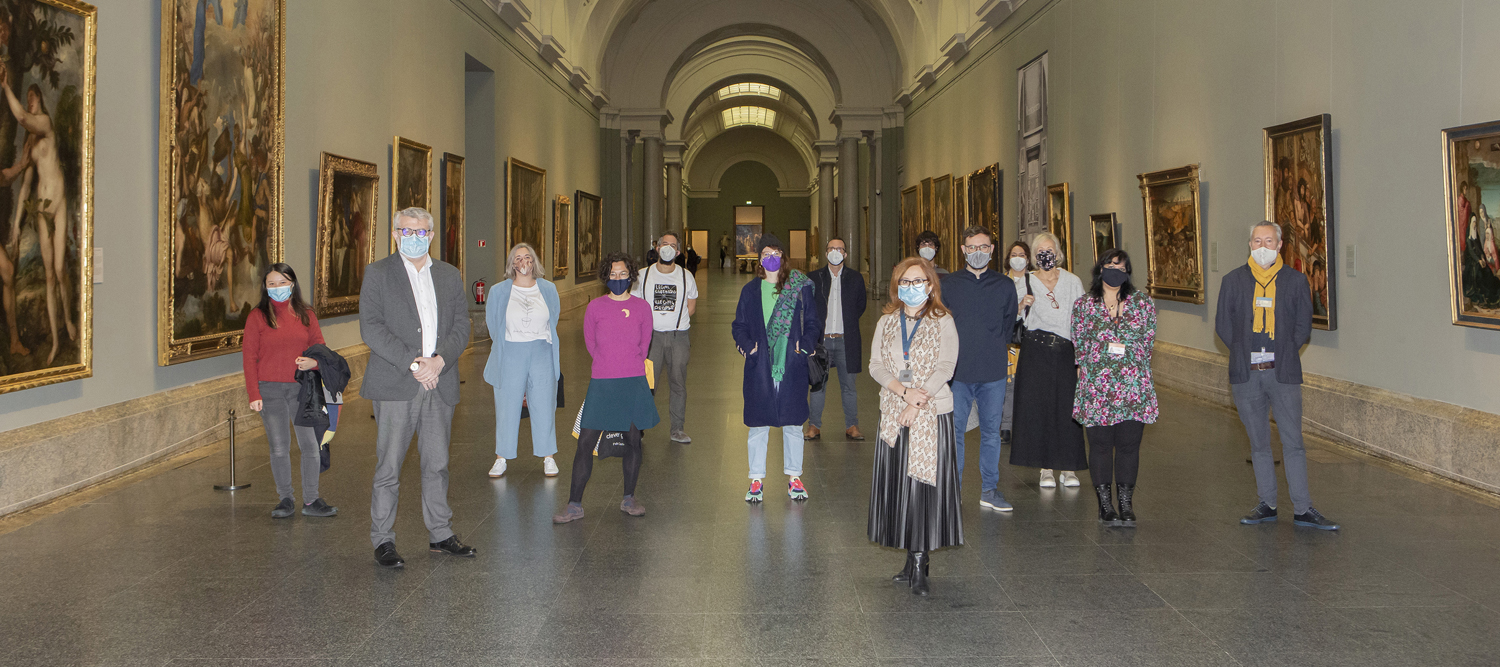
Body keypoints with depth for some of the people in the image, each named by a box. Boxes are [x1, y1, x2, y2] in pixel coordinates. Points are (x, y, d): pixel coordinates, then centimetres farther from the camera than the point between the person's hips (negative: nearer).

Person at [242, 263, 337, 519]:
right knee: (279, 448, 5)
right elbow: (249, 357, 0)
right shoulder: (257, 316, 1)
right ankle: (285, 499, 17)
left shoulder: (306, 315, 7)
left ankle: (311, 501, 8)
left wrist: (314, 361, -12)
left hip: (301, 387, 2)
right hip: (270, 390, -1)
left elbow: (319, 346, 13)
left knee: (311, 445, -2)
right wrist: (254, 394, -6)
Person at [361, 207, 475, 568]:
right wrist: (413, 362, -16)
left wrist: (439, 360, -11)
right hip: (395, 386, -4)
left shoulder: (450, 276, 14)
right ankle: (383, 541, 8)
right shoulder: (378, 273, 2)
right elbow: (371, 328, -9)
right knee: (389, 467, -1)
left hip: (440, 385, 4)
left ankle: (440, 534, 22)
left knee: (437, 464, 11)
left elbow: (461, 327, 7)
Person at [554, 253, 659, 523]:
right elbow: (590, 342, 10)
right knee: (585, 442, -5)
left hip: (633, 383, 1)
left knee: (633, 440, 7)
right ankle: (574, 505, 2)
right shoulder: (595, 307, 1)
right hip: (602, 383, -1)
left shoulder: (642, 307, 4)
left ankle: (629, 499, 22)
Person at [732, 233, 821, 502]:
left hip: (792, 366, -1)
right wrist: (747, 344, -9)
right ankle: (756, 479, 14)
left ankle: (793, 476, 20)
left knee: (792, 423, 6)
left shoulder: (800, 287, 3)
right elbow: (739, 325, 10)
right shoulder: (750, 291, 7)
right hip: (760, 368, 1)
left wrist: (805, 344, -11)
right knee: (758, 424, 4)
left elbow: (813, 323, 6)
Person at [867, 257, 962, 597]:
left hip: (932, 415, -3)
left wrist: (917, 403, -15)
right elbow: (876, 366, 3)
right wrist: (903, 391, -14)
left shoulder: (943, 323, 1)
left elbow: (945, 368, -8)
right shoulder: (886, 322, 11)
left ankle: (919, 565, 0)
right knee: (897, 487, 3)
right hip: (894, 415, 4)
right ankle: (913, 560, 12)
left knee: (924, 486, -5)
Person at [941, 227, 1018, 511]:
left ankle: (989, 490, 17)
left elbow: (1009, 326, 16)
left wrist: (994, 349, 7)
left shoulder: (1005, 286, 8)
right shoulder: (948, 284, 5)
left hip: (993, 373, 1)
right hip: (957, 372, -1)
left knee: (991, 432, 7)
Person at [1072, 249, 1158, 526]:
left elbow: (1148, 343, 7)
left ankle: (1126, 504, 12)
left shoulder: (1143, 303, 8)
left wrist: (1123, 350, -2)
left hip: (1133, 388, 1)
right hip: (1096, 389, -1)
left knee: (1129, 445, 2)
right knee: (1101, 445, 2)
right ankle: (1105, 505, 11)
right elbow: (1079, 347, 6)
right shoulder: (1083, 305, 6)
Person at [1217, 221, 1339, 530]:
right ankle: (1267, 504, 18)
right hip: (1246, 374, 1)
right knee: (1258, 443, 9)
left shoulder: (1296, 281, 6)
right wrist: (1245, 353, 2)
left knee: (1293, 442, -2)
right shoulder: (1233, 280, 8)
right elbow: (1223, 324, 9)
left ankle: (1303, 510, 2)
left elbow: (1303, 326, 7)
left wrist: (1283, 354, -1)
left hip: (1283, 372, -1)